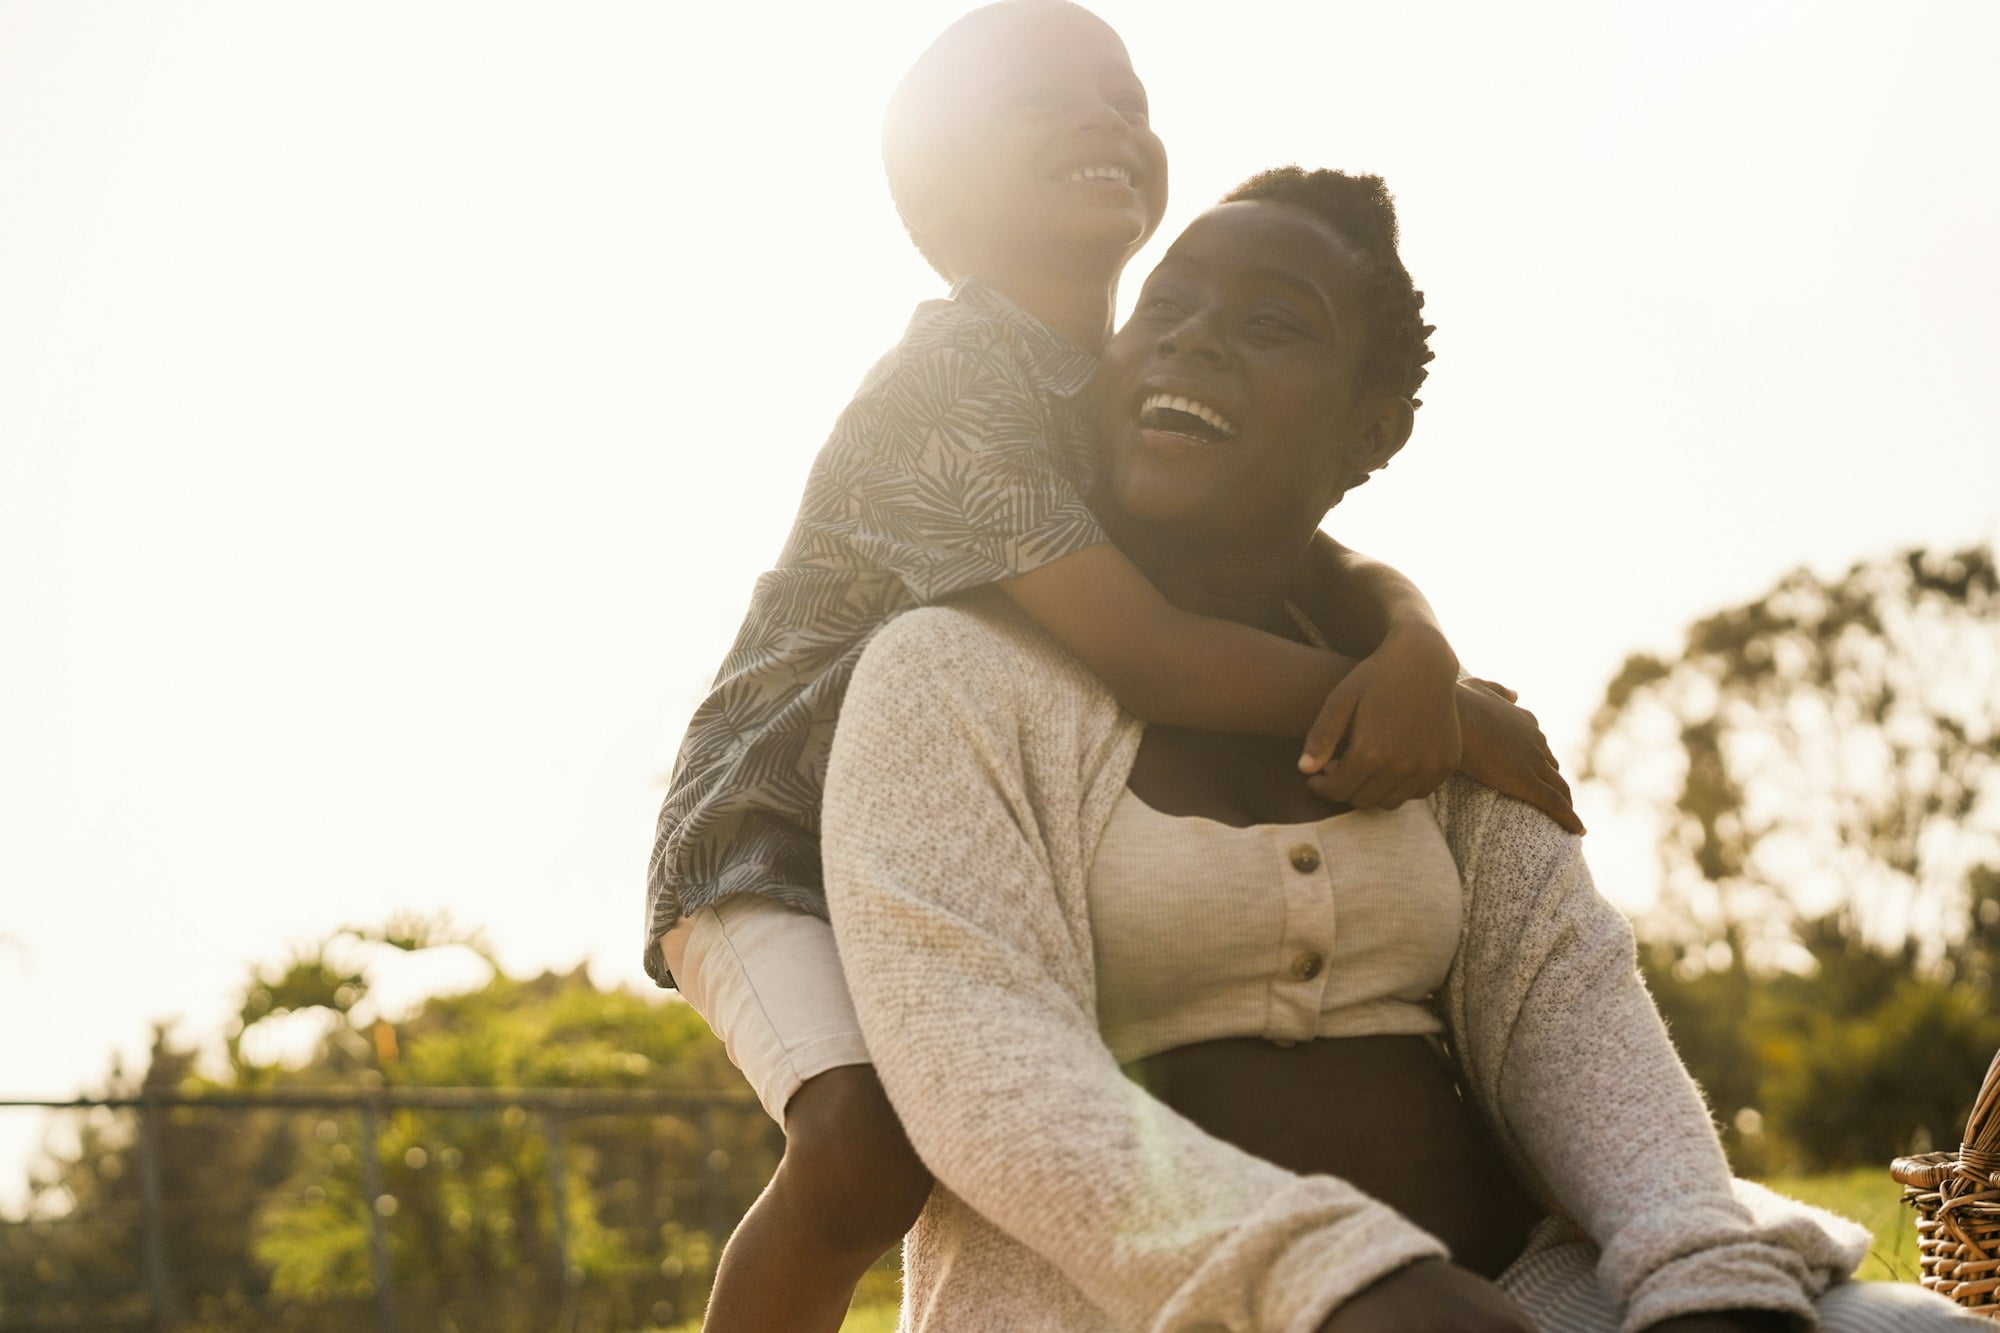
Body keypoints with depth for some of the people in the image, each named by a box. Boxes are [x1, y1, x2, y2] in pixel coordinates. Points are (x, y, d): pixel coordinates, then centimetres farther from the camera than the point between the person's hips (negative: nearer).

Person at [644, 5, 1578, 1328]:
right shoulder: (949, 378, -24)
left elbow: (1344, 573, -3)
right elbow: (1146, 652, -34)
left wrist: (1416, 653, -30)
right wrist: (1468, 722, -25)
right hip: (781, 843, -8)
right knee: (872, 1144, -31)